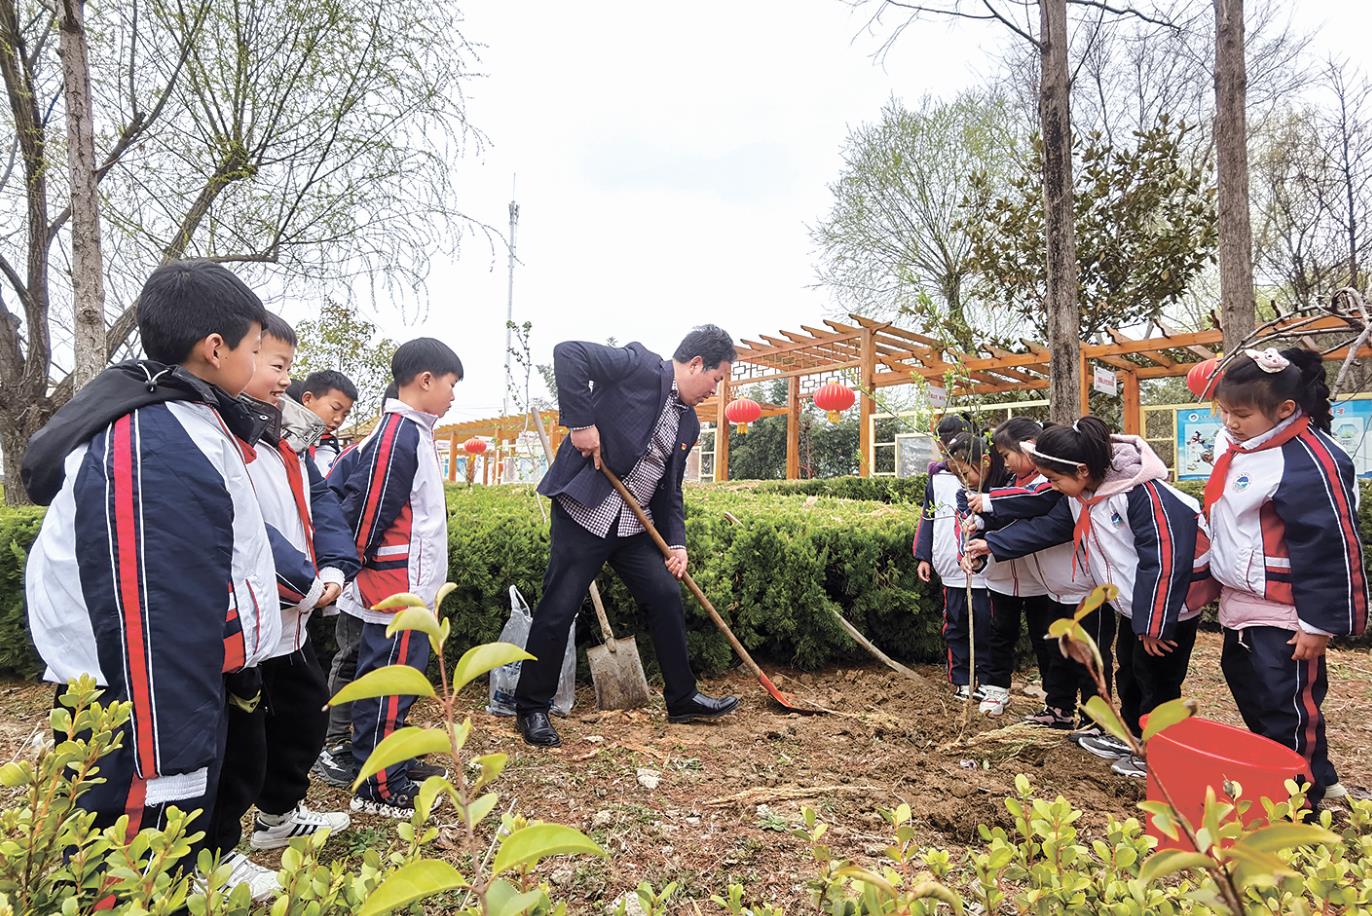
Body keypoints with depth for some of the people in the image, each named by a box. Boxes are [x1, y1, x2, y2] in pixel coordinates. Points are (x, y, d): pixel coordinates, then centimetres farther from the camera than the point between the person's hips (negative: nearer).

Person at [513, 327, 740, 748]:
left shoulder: (689, 424, 14)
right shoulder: (640, 366, -10)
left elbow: (669, 489, 18)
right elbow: (568, 353, -21)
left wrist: (677, 541, 5)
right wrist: (582, 422, -24)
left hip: (635, 524, 8)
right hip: (585, 511, -8)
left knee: (667, 597, 8)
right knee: (558, 609, -3)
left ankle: (683, 699, 23)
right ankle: (532, 708, 15)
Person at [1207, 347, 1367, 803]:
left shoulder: (1311, 461, -23)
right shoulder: (1233, 443, 4)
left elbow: (1331, 548, -22)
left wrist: (1320, 623, -18)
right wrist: (1224, 586, 23)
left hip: (1283, 615, -10)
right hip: (1240, 603, 10)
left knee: (1288, 705, 1)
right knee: (1250, 693, 21)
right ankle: (1318, 778, 39)